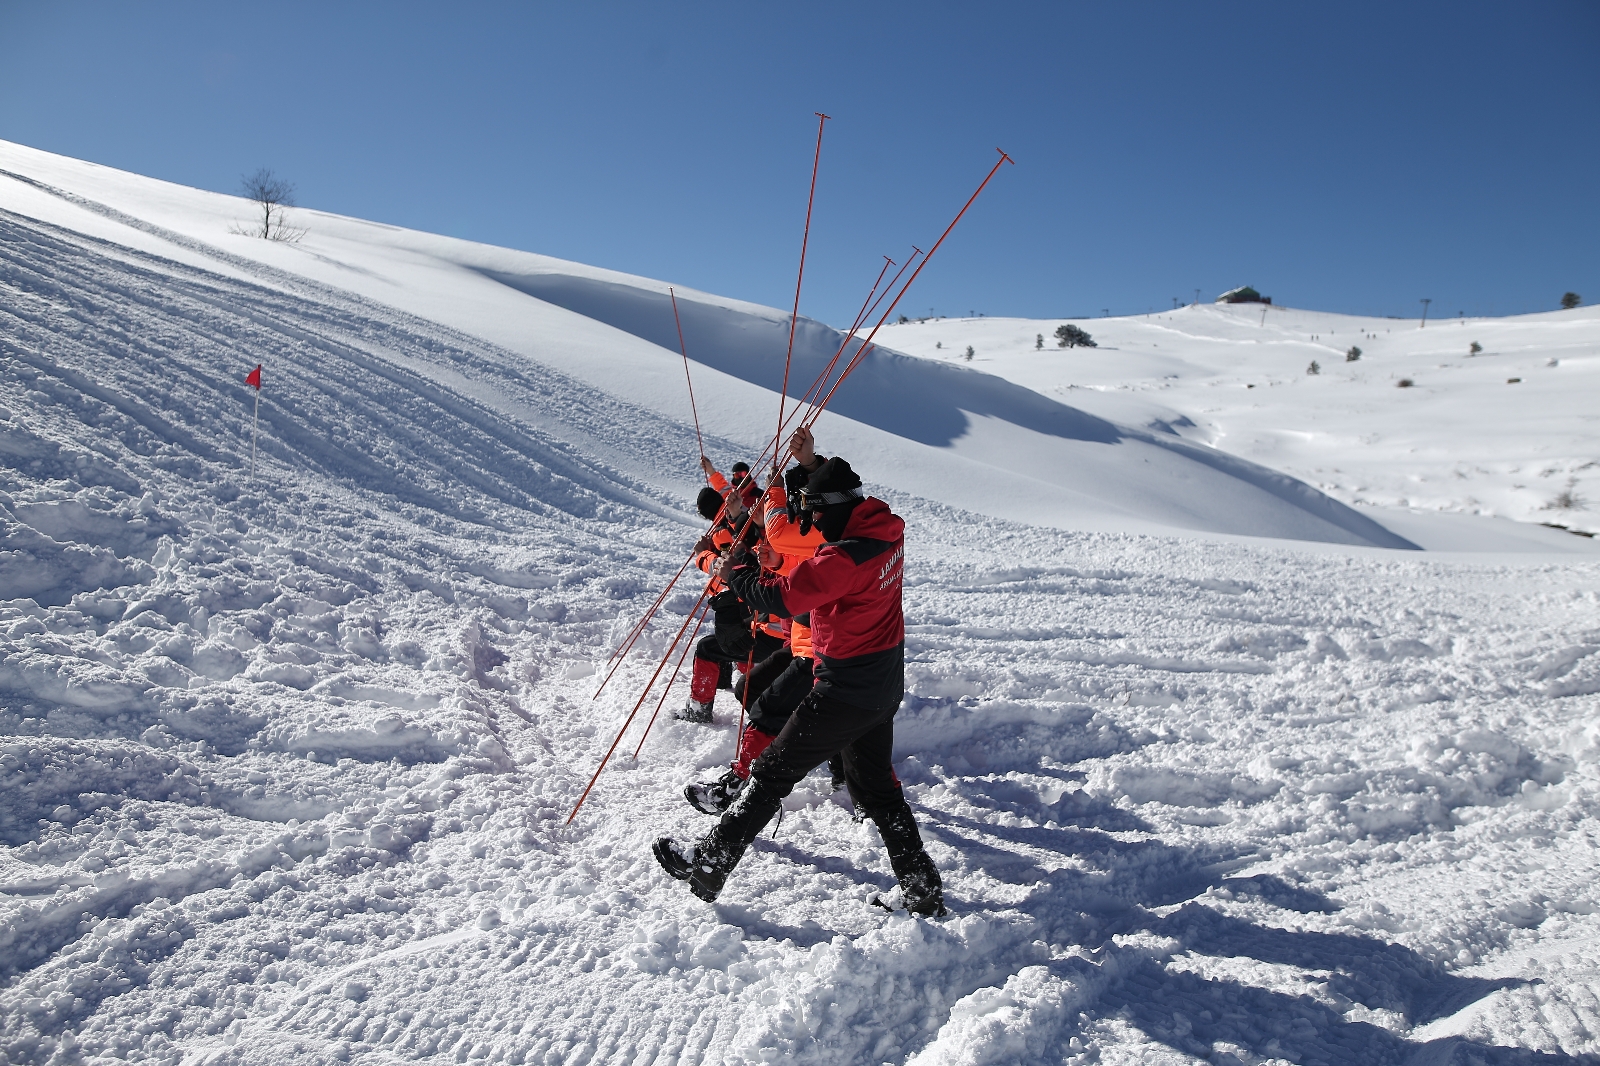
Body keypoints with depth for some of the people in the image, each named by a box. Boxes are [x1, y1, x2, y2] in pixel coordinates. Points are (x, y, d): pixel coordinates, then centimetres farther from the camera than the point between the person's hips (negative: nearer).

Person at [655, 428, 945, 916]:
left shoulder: (844, 558, -26)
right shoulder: (889, 529, 0)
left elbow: (780, 597, -21)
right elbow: (846, 495, 21)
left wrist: (736, 572, -3)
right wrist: (814, 463, 23)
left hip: (844, 692, -8)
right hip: (885, 688, 9)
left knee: (771, 774, 3)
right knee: (875, 784, 22)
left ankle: (706, 865, 14)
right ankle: (922, 888, 26)